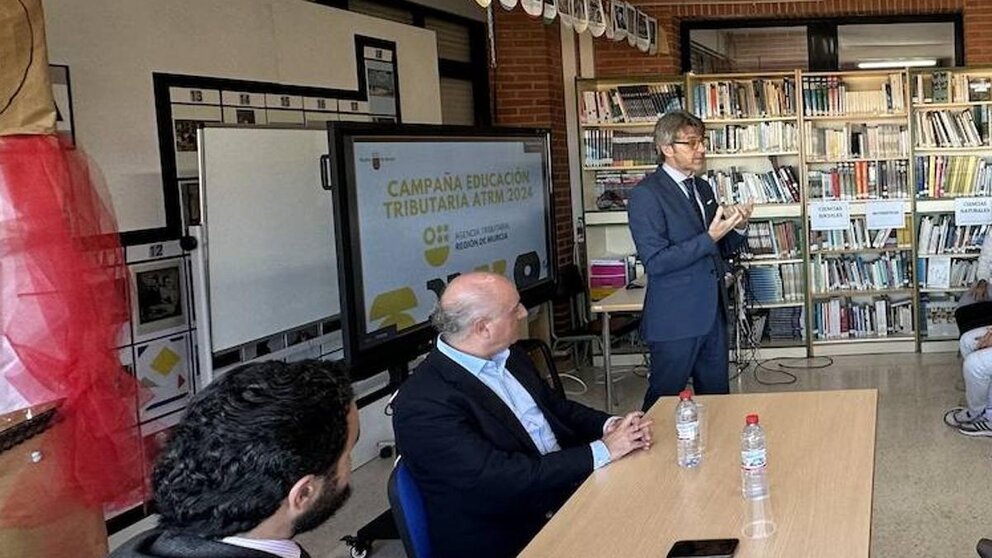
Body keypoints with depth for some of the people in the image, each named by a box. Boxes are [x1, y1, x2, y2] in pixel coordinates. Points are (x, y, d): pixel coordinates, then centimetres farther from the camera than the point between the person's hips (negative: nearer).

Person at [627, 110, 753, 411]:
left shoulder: (703, 188, 12)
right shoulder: (646, 194, -13)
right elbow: (655, 262, -20)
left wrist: (738, 228, -2)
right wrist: (709, 238, -23)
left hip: (712, 312, 8)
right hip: (675, 318, -7)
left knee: (716, 394, 13)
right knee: (666, 398, 3)